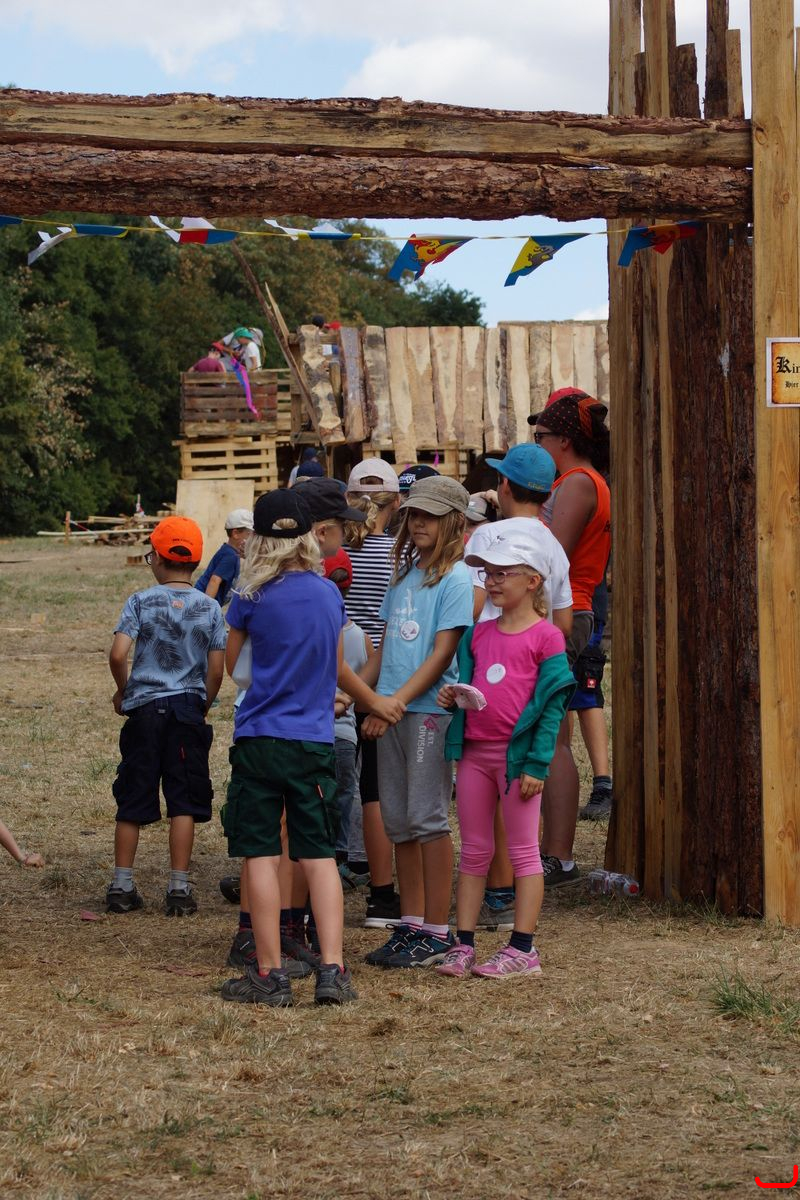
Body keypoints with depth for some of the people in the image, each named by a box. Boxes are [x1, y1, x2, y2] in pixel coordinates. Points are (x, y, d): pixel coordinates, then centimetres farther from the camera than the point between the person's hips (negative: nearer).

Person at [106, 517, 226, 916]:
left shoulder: (140, 602, -3)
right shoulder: (210, 608, 1)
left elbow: (117, 654, -12)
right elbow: (216, 670, -1)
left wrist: (122, 690, 6)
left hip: (144, 708, 0)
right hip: (187, 710, 0)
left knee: (132, 802, 7)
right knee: (183, 802, 4)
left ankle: (122, 886, 10)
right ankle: (179, 889, 3)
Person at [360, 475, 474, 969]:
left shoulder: (456, 577, -7)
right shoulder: (405, 576, 16)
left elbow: (442, 653, -13)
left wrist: (396, 702, -19)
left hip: (431, 708, -7)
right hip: (391, 709, 7)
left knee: (428, 818, -5)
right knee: (399, 820, 9)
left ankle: (437, 932, 1)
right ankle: (411, 924, 16)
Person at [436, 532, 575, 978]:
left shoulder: (546, 637, -6)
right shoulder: (478, 634, 12)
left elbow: (553, 704, -9)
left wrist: (537, 764, -14)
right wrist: (452, 697, -1)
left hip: (518, 755, -6)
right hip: (474, 751, 6)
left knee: (523, 850, 1)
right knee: (474, 851, 9)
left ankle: (523, 949, 5)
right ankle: (464, 945, 13)